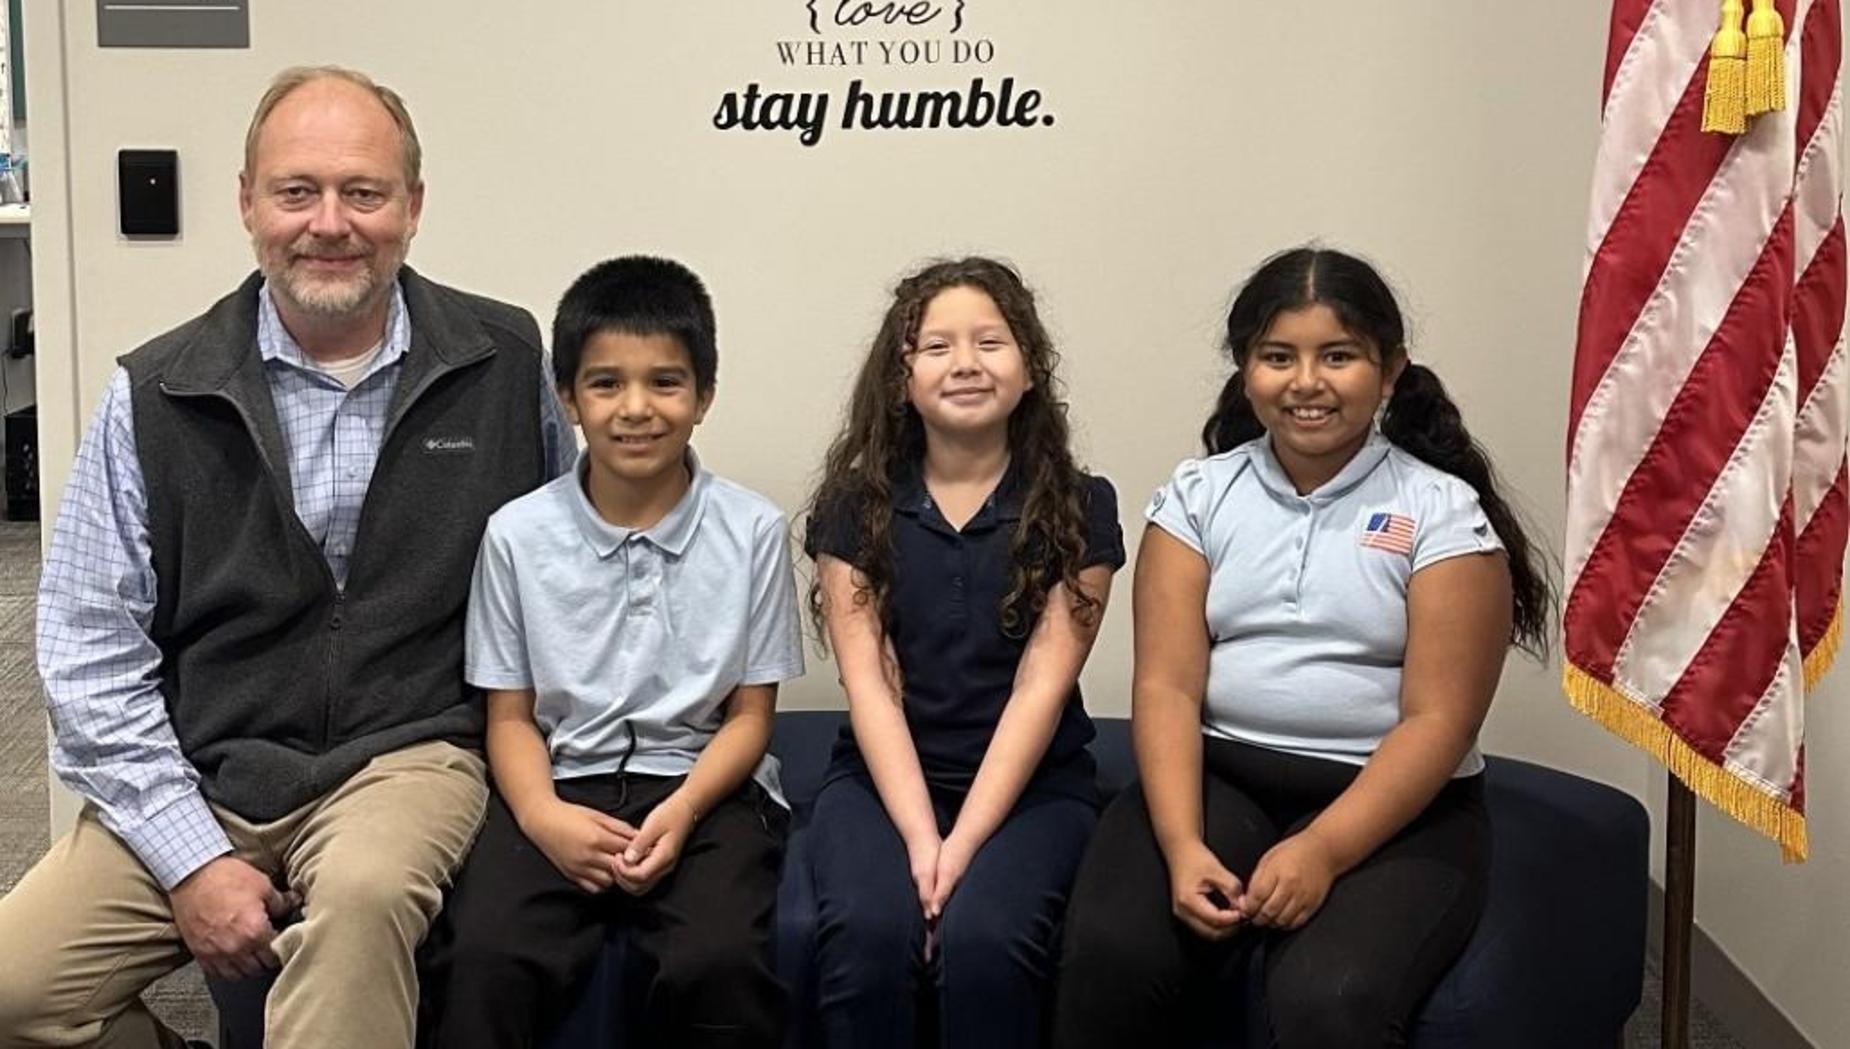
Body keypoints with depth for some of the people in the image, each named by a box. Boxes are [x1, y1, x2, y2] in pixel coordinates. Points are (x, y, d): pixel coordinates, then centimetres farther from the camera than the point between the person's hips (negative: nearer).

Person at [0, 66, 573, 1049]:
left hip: (406, 756, -1)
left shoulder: (506, 362, 1)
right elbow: (90, 646, -1)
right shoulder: (154, 396, -1)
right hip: (196, 776, 2)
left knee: (362, 892, -35)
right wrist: (192, 858, -9)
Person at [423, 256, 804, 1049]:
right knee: (482, 964, -28)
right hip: (561, 786, 1)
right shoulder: (518, 534, 1)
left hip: (705, 786, 0)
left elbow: (750, 713, 4)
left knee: (720, 965, -29)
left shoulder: (753, 530, -1)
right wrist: (542, 814, -15)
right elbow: (511, 716, 5)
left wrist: (681, 811, -14)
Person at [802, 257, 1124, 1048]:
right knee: (868, 933, -29)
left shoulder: (1079, 508, 1)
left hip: (1030, 784, -1)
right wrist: (920, 838, -18)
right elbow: (870, 685, -5)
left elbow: (1040, 687, -7)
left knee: (985, 937, -30)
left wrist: (966, 841, -18)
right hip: (884, 778, 1)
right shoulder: (855, 505, 3)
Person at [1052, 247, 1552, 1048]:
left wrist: (1323, 851, -21)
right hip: (1219, 775, 2)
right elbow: (1167, 686, -1)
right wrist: (1182, 843, -17)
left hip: (1394, 805, -2)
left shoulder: (1443, 511, -1)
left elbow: (1437, 721, -8)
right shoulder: (1198, 494, 7)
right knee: (1109, 956, -26)